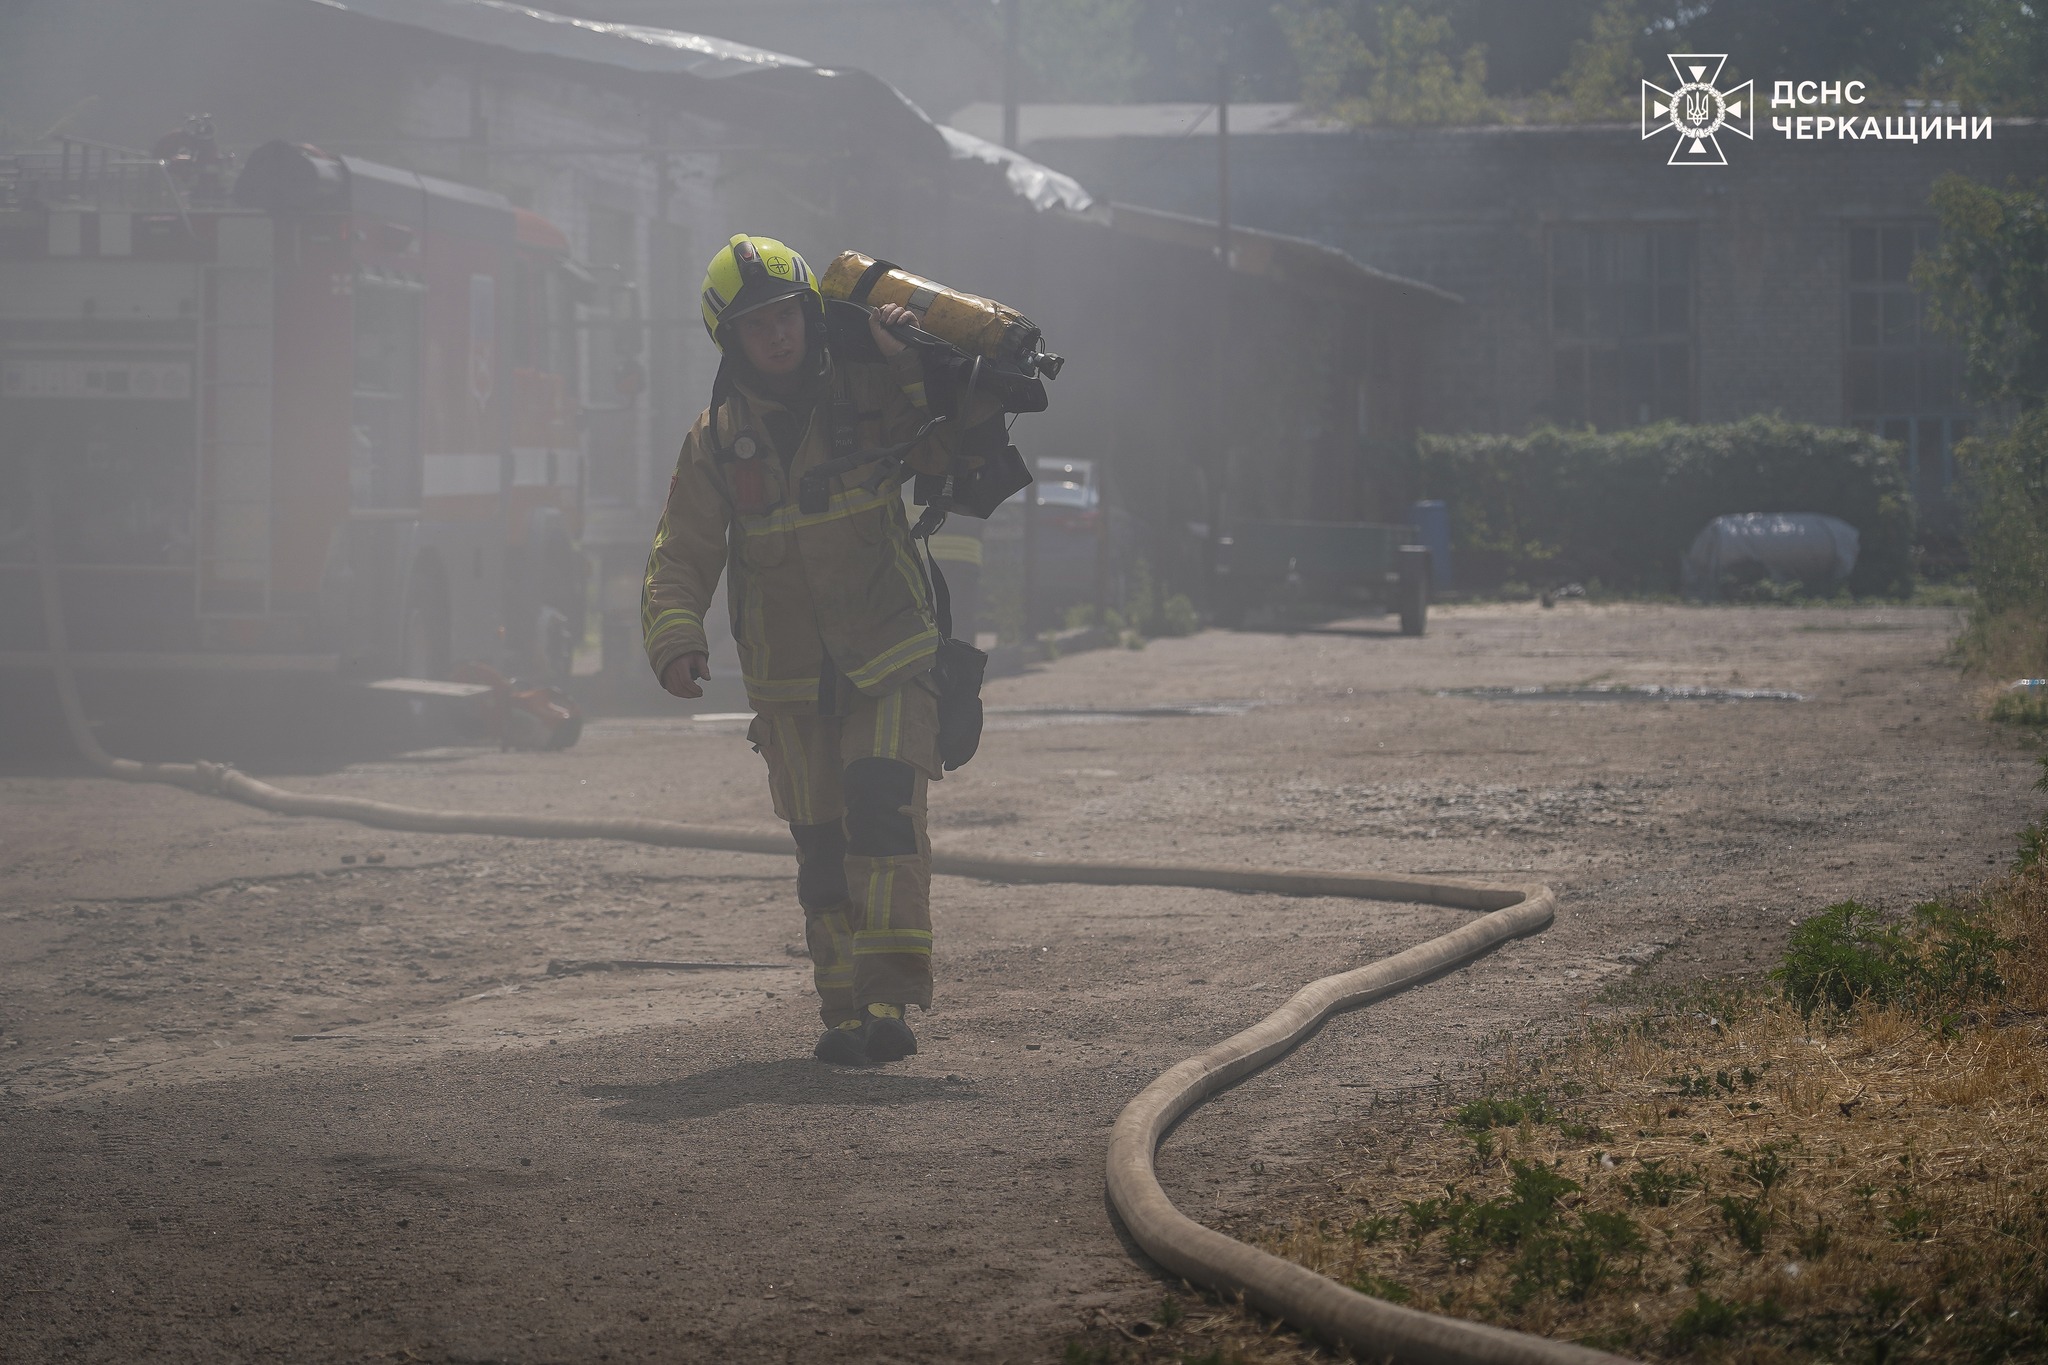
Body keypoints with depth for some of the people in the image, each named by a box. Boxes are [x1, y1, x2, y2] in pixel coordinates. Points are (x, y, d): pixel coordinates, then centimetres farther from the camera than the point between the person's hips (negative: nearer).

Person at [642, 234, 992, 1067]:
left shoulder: (868, 397, -4)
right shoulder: (716, 443, 1)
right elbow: (680, 556, -3)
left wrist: (916, 362, -20)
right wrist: (674, 638, -23)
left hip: (891, 663, -2)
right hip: (790, 683, 2)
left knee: (884, 808, -21)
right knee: (823, 851, 5)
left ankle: (890, 1003, -26)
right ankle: (844, 1011, 18)